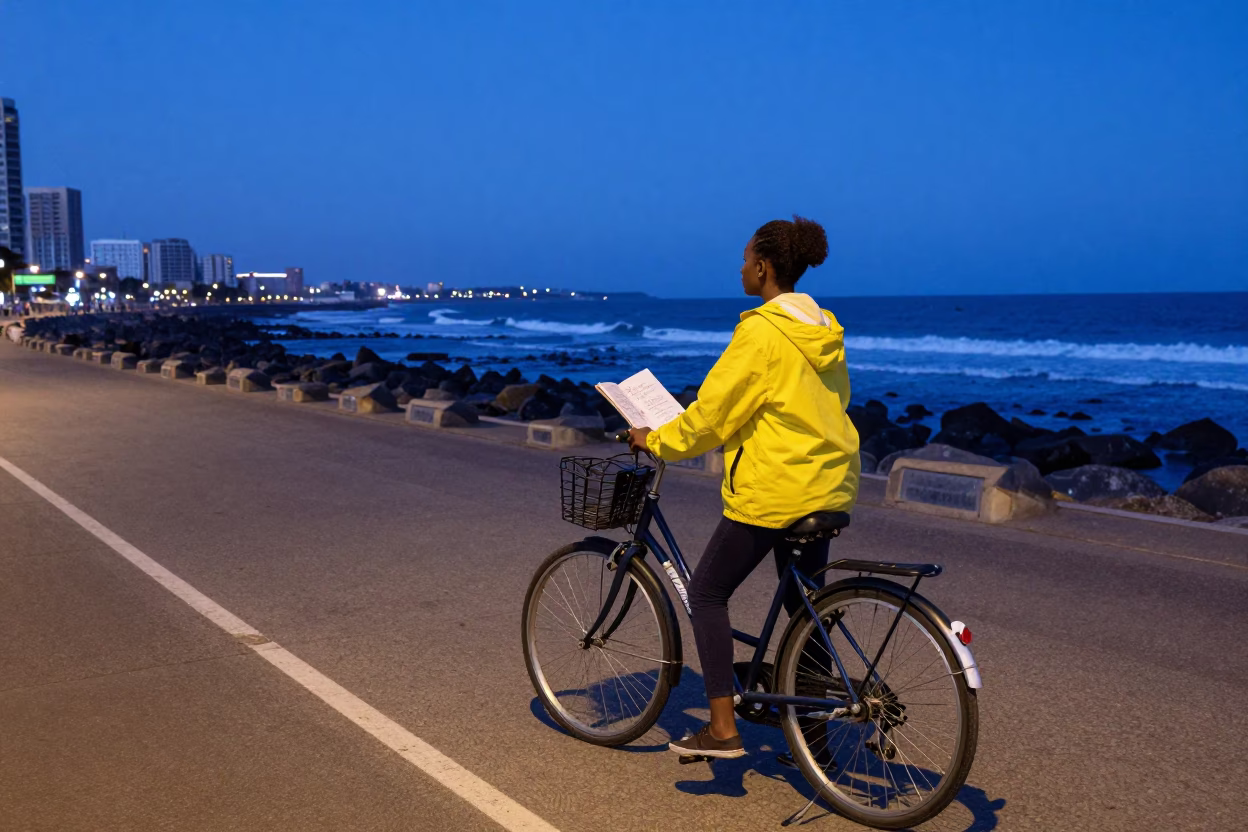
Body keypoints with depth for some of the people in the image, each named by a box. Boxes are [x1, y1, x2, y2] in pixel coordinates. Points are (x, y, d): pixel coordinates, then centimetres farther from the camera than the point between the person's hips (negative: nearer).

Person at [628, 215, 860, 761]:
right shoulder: (824, 330, 9)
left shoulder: (761, 332, -16)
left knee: (706, 592, 5)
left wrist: (655, 441, 1)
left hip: (773, 489, -9)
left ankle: (722, 729, 3)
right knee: (803, 604, 18)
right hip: (829, 486, 9)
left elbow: (712, 412, -14)